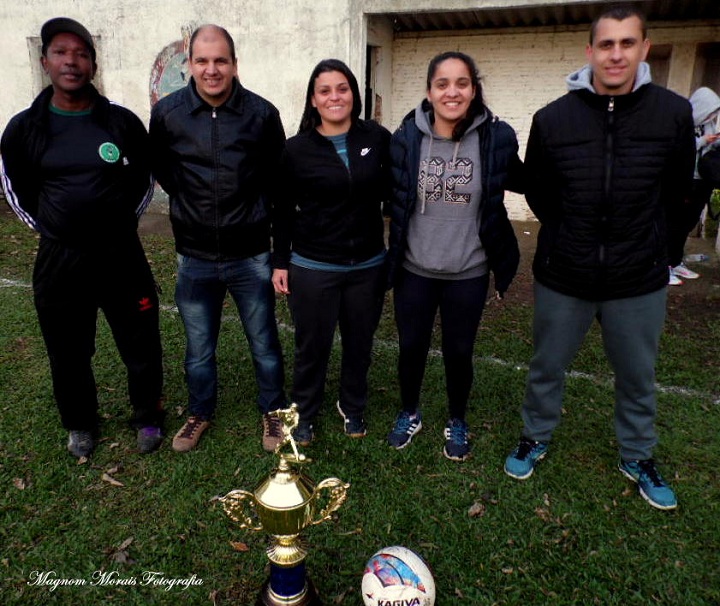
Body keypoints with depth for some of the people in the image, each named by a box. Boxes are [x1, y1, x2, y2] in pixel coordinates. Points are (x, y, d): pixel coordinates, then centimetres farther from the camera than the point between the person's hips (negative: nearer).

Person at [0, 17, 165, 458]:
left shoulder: (123, 122, -5)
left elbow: (145, 178, 9)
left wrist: (120, 223, 8)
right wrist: (55, 231, 8)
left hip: (122, 257, -1)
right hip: (58, 261, 1)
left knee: (142, 347, 10)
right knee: (69, 355, 15)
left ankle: (148, 418, 34)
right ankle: (81, 426, 39)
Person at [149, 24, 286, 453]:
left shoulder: (262, 114, -9)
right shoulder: (167, 113, -6)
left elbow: (277, 176, 4)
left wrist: (254, 210, 4)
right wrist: (192, 203, 9)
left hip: (251, 256, -1)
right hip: (195, 257, 2)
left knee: (265, 344, 12)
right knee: (199, 348, 16)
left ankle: (273, 412, 34)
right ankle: (200, 413, 39)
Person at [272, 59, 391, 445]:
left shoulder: (378, 139, -2)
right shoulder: (297, 149, -4)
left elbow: (392, 194, 6)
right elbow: (284, 211, 2)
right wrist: (280, 262, 2)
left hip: (367, 266, 2)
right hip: (312, 268, -1)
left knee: (359, 344, 15)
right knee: (312, 346, 10)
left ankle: (352, 408, 39)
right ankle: (304, 414, 34)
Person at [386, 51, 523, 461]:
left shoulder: (498, 137, -10)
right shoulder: (407, 136, -7)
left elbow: (520, 181, 10)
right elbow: (393, 196, 5)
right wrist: (394, 248, 3)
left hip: (468, 273, -1)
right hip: (414, 269, 1)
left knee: (459, 352, 14)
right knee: (411, 347, 15)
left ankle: (458, 422, 39)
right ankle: (410, 414, 40)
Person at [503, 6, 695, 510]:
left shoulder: (674, 113, -8)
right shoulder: (553, 118, -8)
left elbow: (675, 192, 7)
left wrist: (642, 241, 9)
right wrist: (569, 238, 9)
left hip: (640, 280, 1)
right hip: (562, 277, 0)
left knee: (638, 375, 17)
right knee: (547, 367, 15)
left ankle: (638, 456, 41)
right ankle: (536, 438, 40)